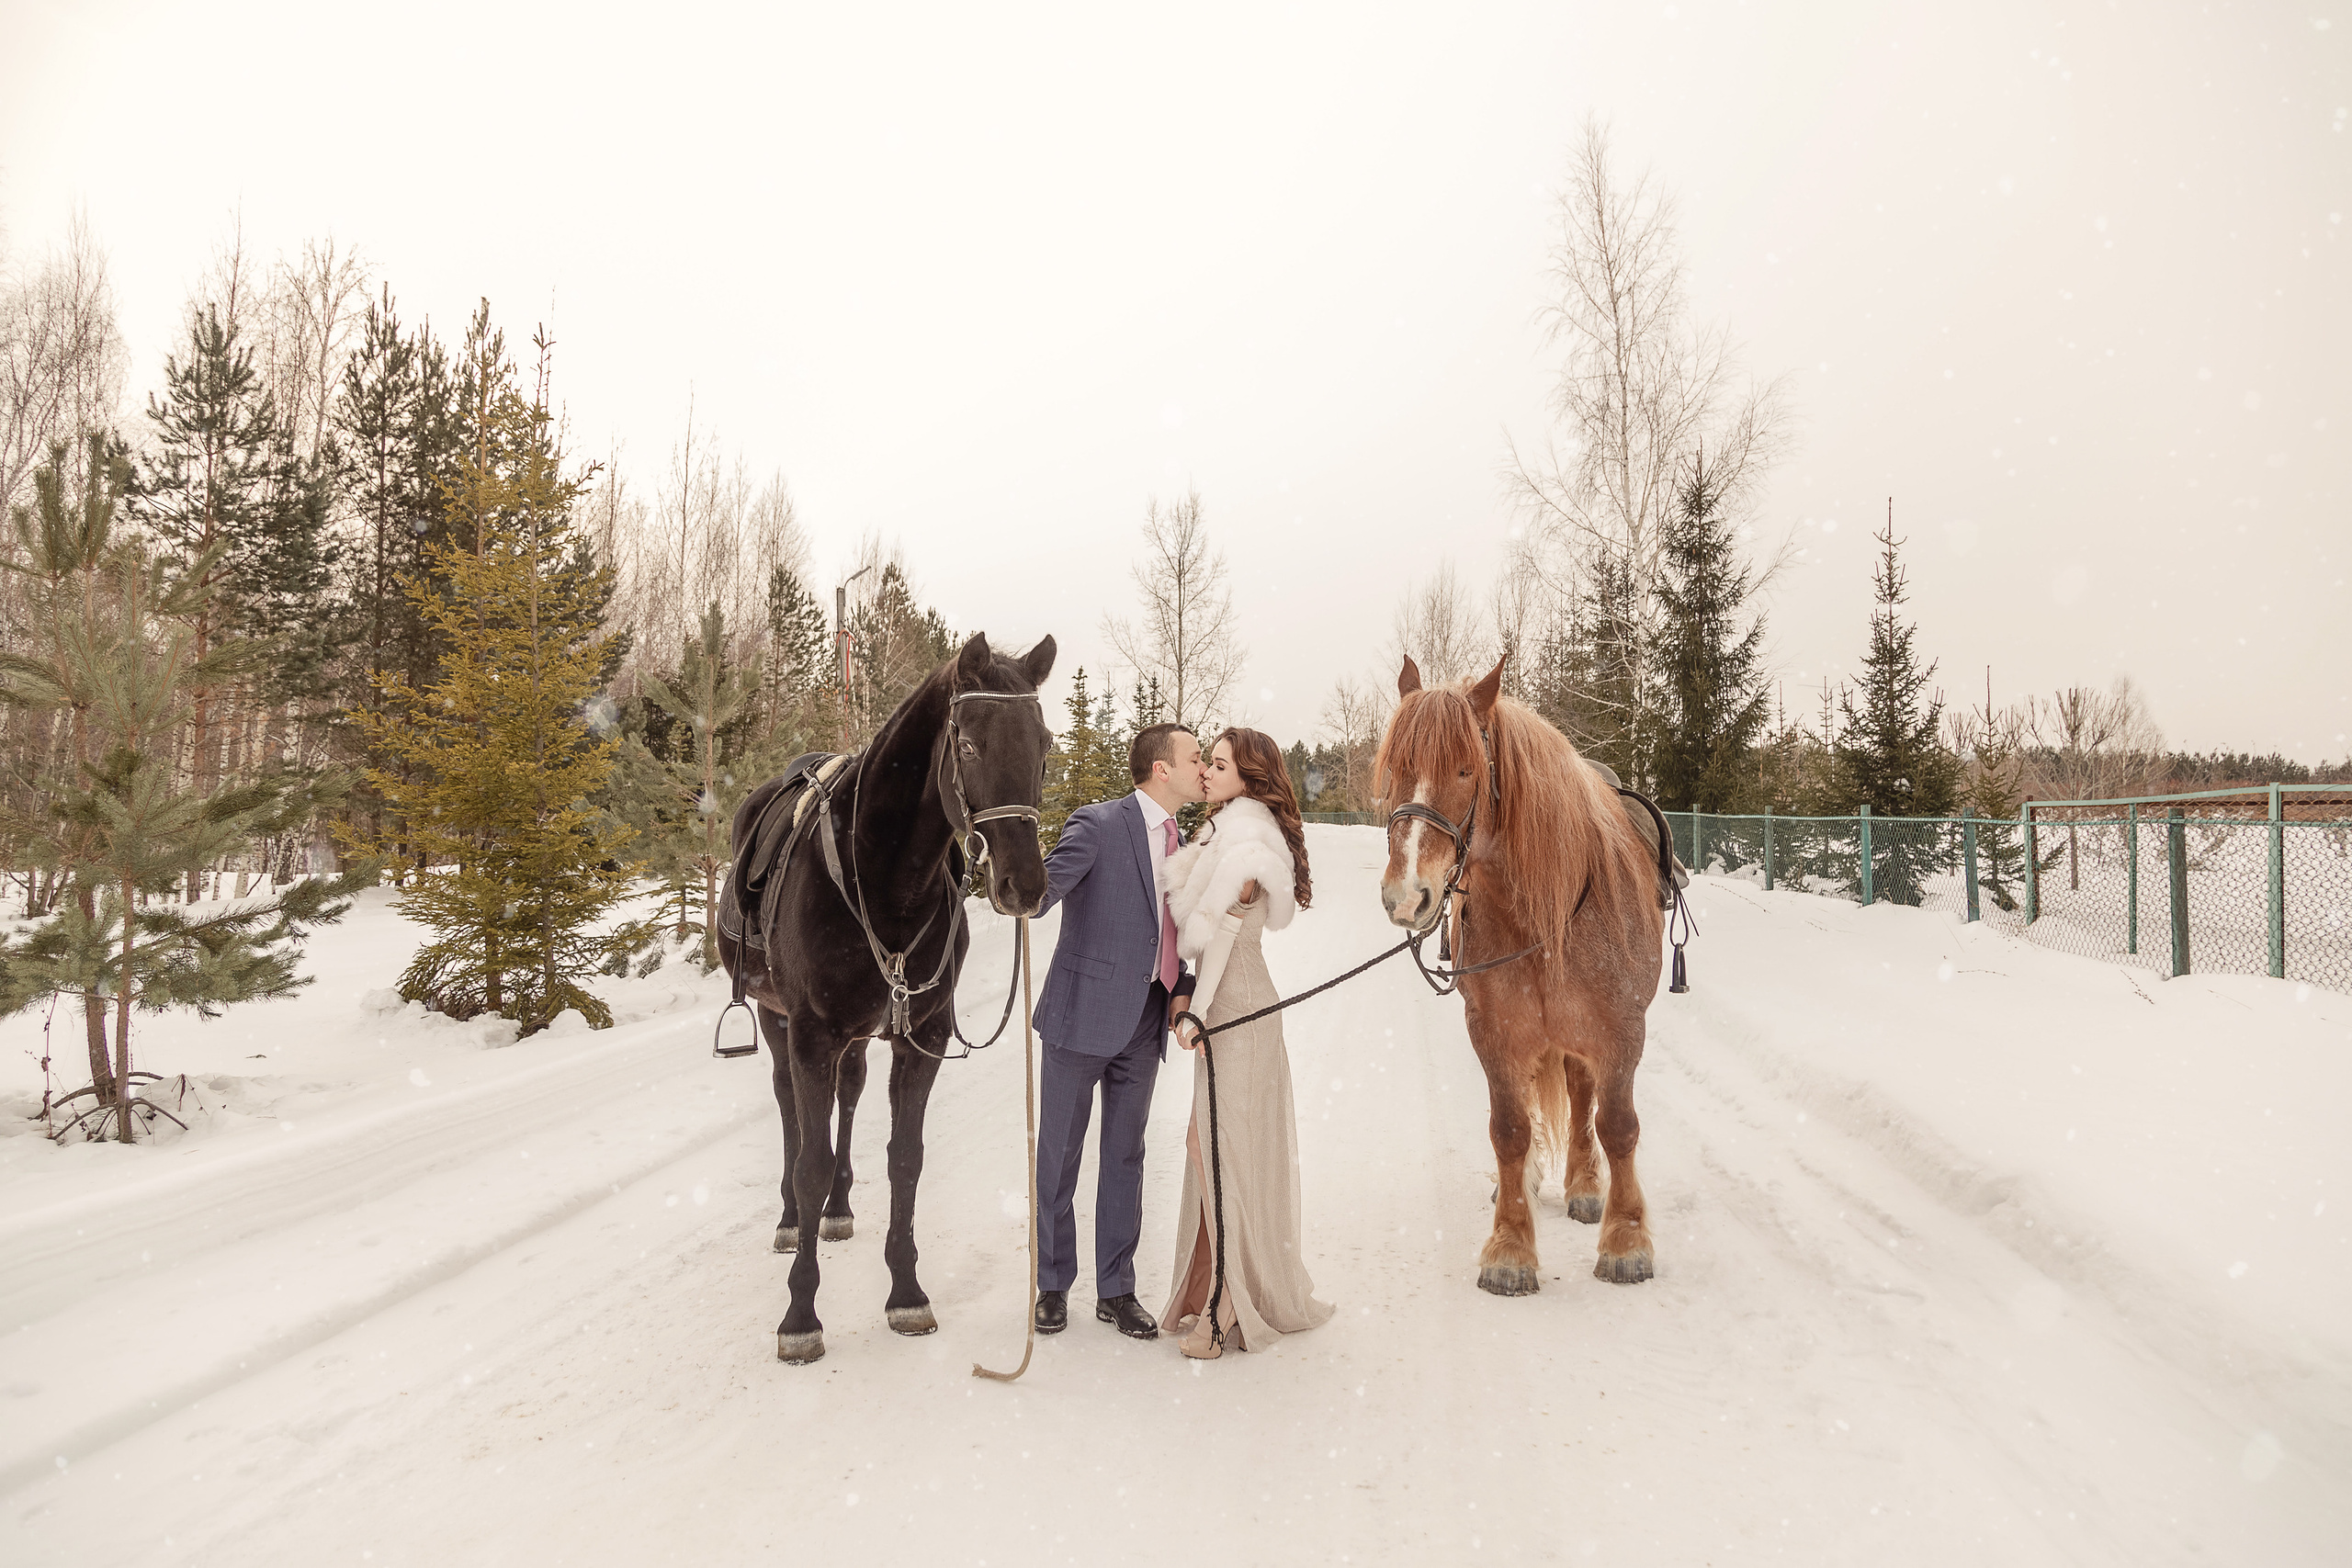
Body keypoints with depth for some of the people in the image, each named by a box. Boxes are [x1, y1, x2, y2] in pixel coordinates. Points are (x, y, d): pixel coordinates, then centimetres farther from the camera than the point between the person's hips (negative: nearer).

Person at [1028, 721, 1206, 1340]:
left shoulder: (1180, 841, 10)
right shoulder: (1097, 824, -12)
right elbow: (1041, 892, -24)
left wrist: (1183, 989, 0)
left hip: (1145, 1021, 6)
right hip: (1085, 1013, -6)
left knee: (1125, 1156, 13)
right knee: (1059, 1157, 8)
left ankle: (1116, 1291, 25)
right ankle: (1053, 1286, 24)